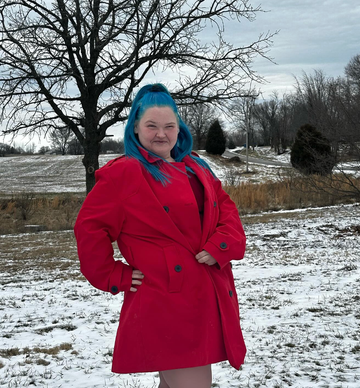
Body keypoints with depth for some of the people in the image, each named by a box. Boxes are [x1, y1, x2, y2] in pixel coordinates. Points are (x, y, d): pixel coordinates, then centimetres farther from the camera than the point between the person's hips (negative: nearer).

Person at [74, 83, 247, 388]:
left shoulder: (195, 167, 15)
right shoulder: (122, 173, -6)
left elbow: (226, 208, 14)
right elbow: (89, 228, -7)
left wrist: (222, 245, -4)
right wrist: (114, 277, -7)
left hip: (205, 297, 7)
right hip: (164, 303, -7)